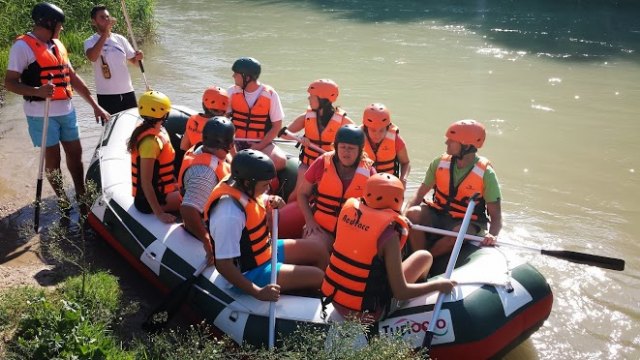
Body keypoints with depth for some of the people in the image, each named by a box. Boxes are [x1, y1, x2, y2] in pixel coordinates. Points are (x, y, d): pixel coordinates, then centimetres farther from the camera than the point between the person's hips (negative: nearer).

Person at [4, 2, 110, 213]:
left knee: (75, 153, 12)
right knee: (53, 159, 4)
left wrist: (95, 105, 12)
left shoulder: (57, 45, 14)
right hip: (42, 115, -7)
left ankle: (81, 196, 24)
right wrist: (36, 91, -32)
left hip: (66, 111, 7)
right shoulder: (23, 46, -10)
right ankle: (63, 202, 18)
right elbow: (9, 82, -13)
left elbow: (73, 77, 17)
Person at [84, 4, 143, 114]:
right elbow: (92, 57, -28)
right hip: (106, 95, -4)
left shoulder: (120, 39, 6)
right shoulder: (90, 42, -6)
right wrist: (105, 33, -28)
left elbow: (133, 60, 13)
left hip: (127, 91, 4)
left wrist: (138, 57, -12)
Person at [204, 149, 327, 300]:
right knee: (316, 276, -9)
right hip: (250, 272, -9)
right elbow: (223, 265, -32)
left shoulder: (243, 188, -8)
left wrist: (273, 203, -10)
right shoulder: (230, 215, -34)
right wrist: (258, 292, -29)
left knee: (317, 251, 12)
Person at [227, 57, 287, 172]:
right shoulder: (232, 92, 1)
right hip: (236, 142, 1)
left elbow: (276, 126, -2)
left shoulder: (270, 95, -6)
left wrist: (259, 146, -11)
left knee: (280, 161, -29)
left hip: (262, 143, -1)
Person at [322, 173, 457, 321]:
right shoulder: (389, 233, -23)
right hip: (365, 311, -6)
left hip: (336, 300, 6)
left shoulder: (349, 208, -6)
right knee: (424, 257, 9)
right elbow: (400, 293, -20)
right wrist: (438, 285, -5)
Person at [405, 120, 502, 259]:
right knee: (413, 214, -26)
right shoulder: (440, 163, -4)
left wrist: (492, 234, -33)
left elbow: (496, 214, -12)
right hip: (437, 215, 3)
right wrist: (406, 215, -18)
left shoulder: (485, 174, -13)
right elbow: (421, 193, 0)